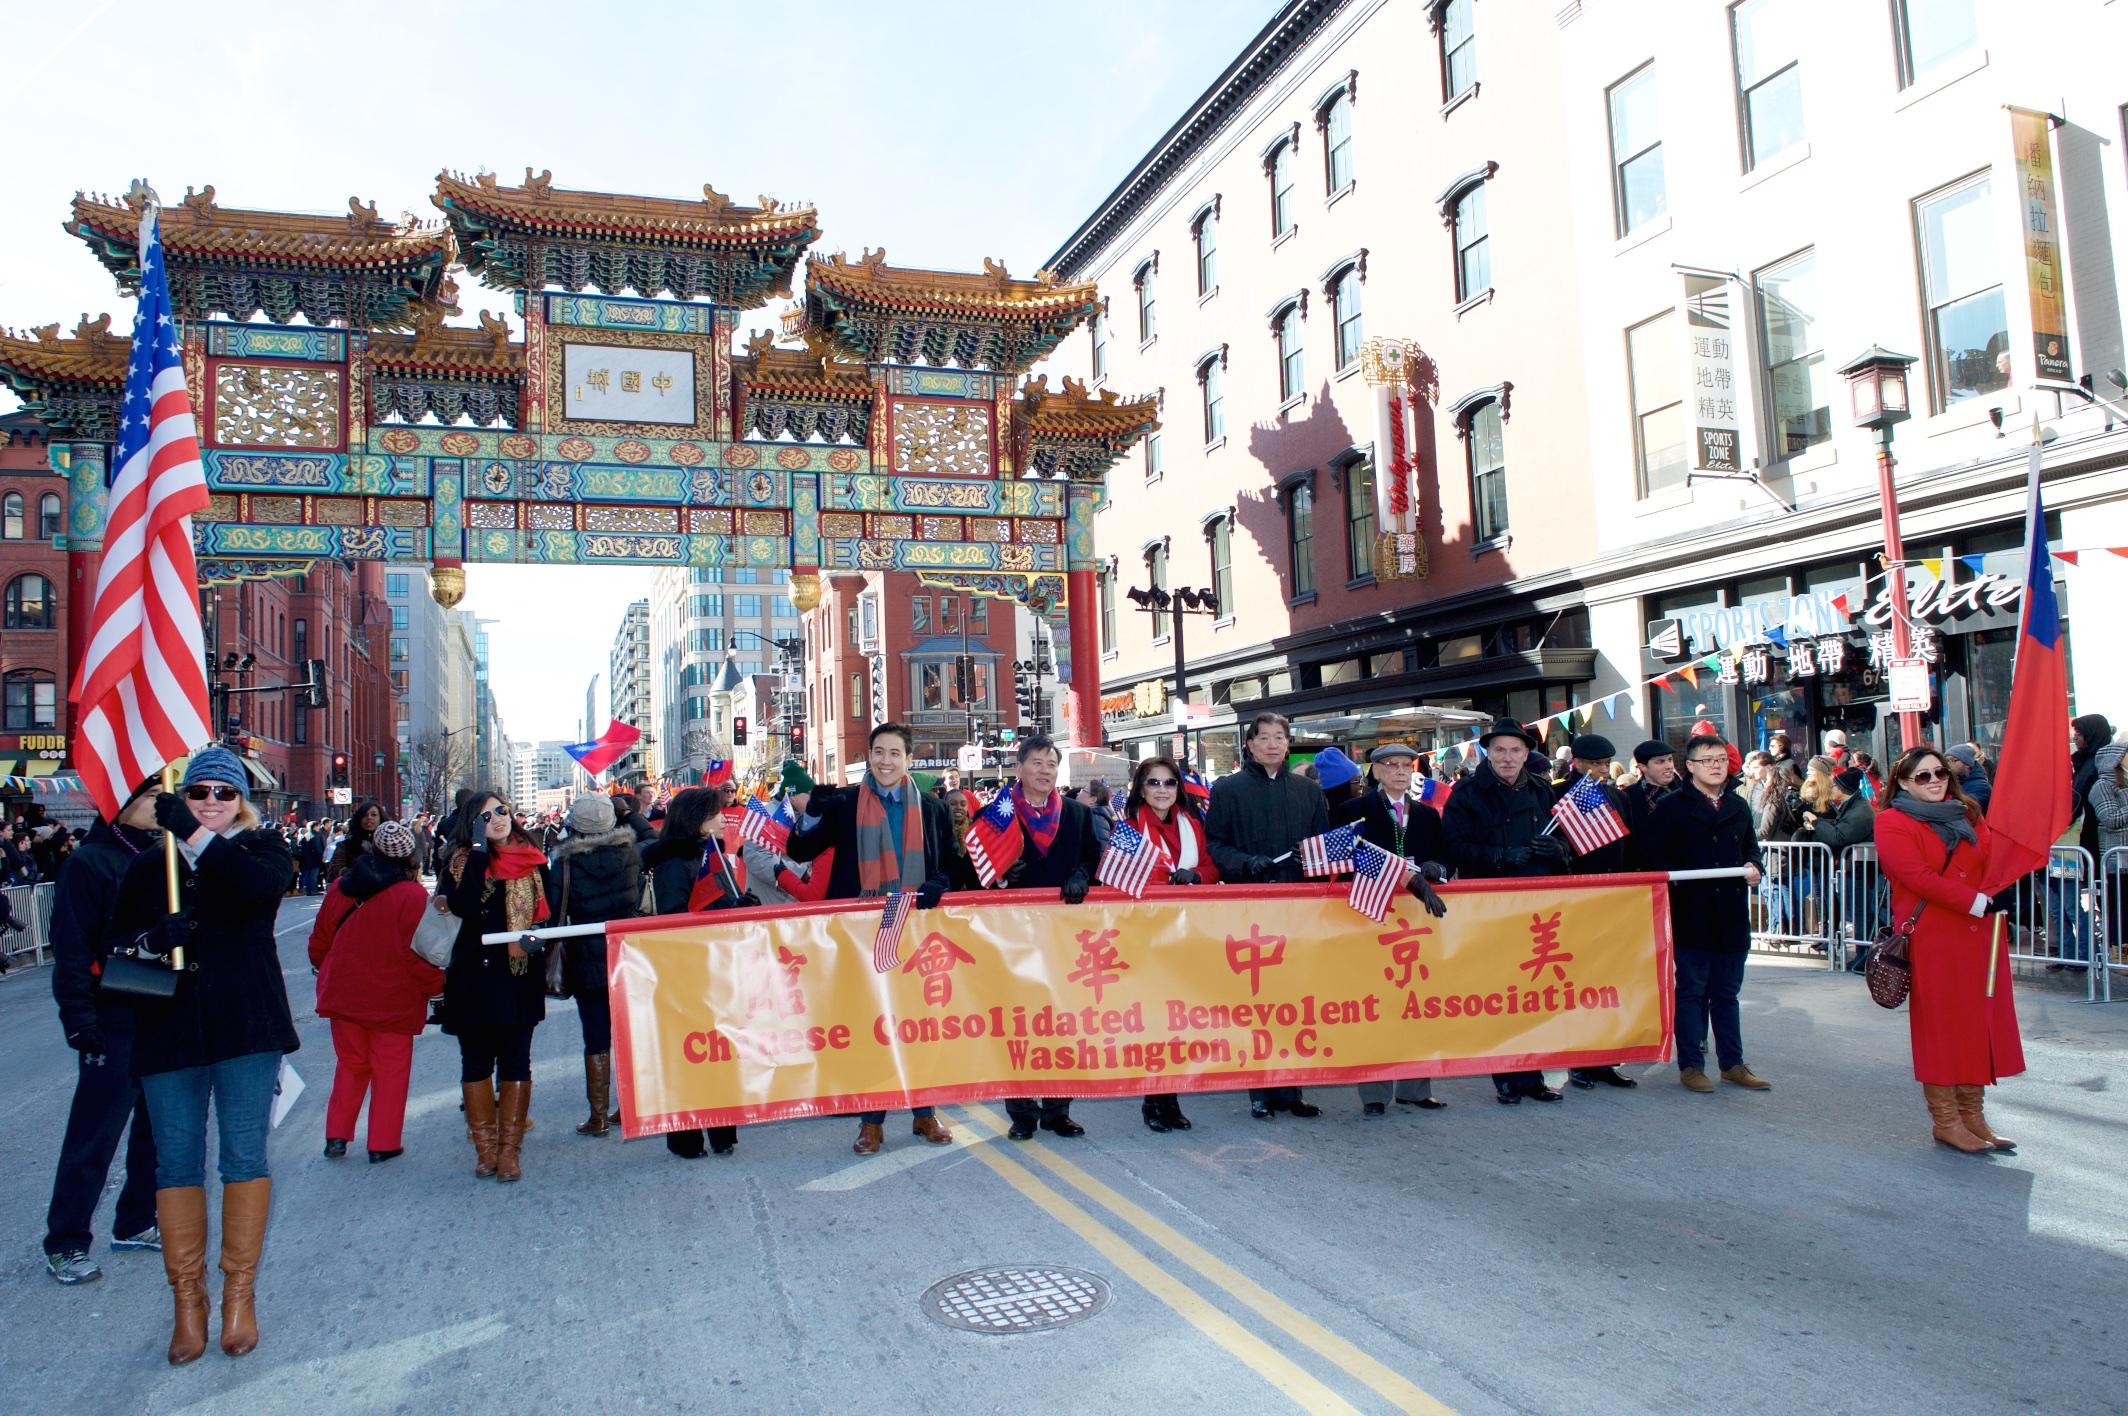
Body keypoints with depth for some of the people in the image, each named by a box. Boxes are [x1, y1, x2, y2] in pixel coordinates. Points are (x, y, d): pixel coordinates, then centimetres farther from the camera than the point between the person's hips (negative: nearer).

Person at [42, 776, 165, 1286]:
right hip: (115, 1021, -7)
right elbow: (71, 947, -13)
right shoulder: (90, 862, -9)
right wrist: (78, 1015, -16)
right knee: (95, 1135, 0)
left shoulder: (162, 857, 10)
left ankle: (136, 1223, 27)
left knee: (157, 1127, 13)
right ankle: (65, 1243, 13)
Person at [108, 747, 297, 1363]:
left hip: (247, 1025, -2)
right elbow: (118, 935, 7)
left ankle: (239, 1294, 12)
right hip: (169, 1031, 3)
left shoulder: (261, 847, 4)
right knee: (176, 1161, 4)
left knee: (245, 1153, 1)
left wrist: (196, 835, -22)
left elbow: (264, 883, -19)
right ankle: (187, 1300, 14)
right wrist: (151, 938, -14)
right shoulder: (150, 864, 12)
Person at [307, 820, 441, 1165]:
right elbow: (419, 953, -18)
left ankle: (336, 1136, 21)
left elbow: (319, 941, 11)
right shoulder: (412, 895, -17)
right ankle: (383, 1145, 11)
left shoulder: (340, 887, 1)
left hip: (344, 994, 5)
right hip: (392, 1000, -5)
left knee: (350, 1065, 20)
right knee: (390, 1071, 7)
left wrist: (325, 970, 30)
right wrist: (436, 985, -2)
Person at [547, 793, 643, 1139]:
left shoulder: (565, 866, -12)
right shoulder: (631, 854, -5)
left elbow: (554, 916, -6)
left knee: (596, 1042, 5)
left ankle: (598, 1117, 11)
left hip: (588, 964, -3)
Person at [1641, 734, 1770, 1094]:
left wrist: (1754, 867, 1)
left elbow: (1751, 847, 22)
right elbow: (1651, 851, -5)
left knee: (1727, 992, 12)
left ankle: (1732, 1064, 20)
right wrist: (1674, 876, -20)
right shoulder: (1672, 806, -3)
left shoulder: (1738, 807, 15)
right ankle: (1690, 1065, 8)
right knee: (1691, 991, 2)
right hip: (1691, 913, -5)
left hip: (1732, 914, 5)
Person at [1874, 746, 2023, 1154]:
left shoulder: (1967, 814, 16)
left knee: (1979, 1024, 9)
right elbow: (1919, 878, -16)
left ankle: (1972, 1114, 20)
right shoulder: (1892, 823, -5)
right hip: (1932, 940, -6)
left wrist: (2001, 890, -13)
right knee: (1939, 1027, 1)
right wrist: (1978, 903, -19)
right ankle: (1945, 1120, 10)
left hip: (1980, 936, 6)